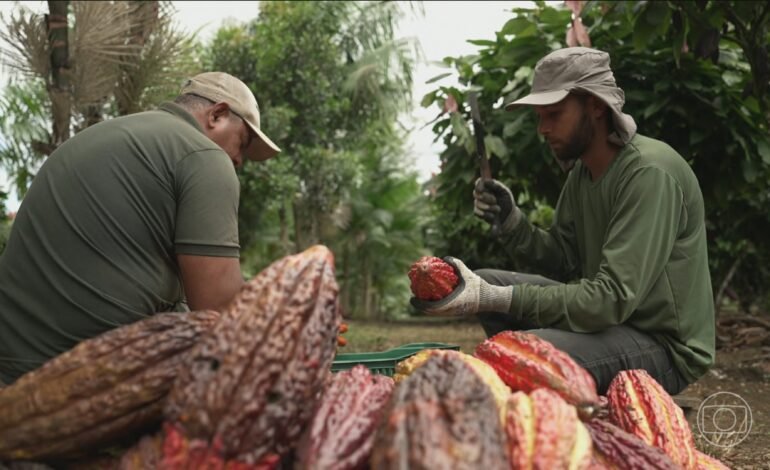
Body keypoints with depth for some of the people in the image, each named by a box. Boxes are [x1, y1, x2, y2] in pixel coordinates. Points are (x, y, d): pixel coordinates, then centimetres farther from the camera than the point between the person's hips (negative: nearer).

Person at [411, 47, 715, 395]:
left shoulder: (650, 173, -22)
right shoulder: (581, 171, 7)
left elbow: (614, 297, -29)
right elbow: (565, 262, 10)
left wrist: (494, 299, -34)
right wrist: (510, 221, -8)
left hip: (665, 344, -9)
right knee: (486, 281, 2)